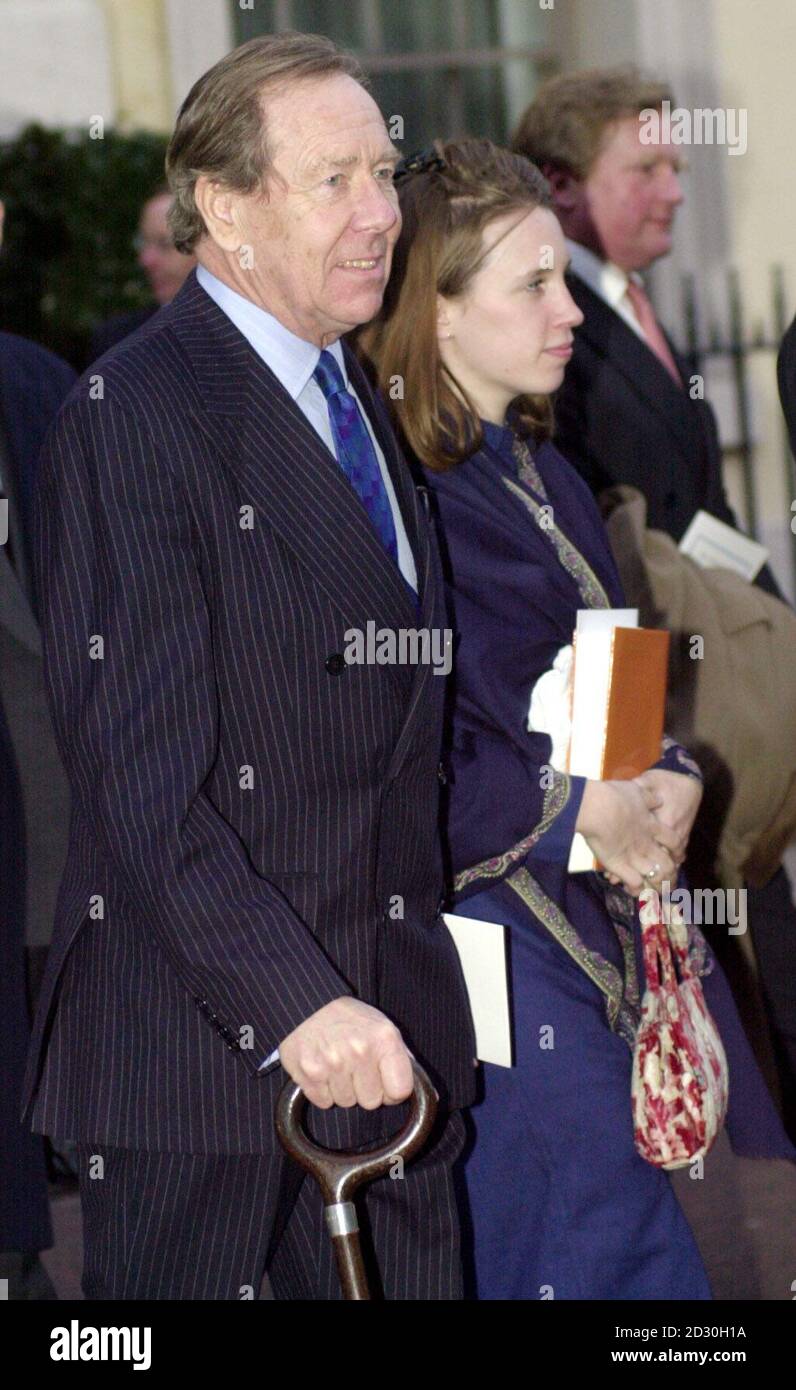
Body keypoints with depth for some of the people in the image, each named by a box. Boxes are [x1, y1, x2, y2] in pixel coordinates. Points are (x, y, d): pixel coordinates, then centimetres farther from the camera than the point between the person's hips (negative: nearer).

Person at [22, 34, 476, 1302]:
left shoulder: (353, 400, 15)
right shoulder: (131, 422, -13)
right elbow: (138, 777, -20)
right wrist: (291, 1001, -28)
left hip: (381, 1028, 8)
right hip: (204, 1042, -7)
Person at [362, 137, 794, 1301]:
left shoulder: (539, 473, 15)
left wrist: (667, 781, -1)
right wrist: (579, 813, -16)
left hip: (613, 929, 9)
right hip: (499, 932, -9)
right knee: (635, 1260, -8)